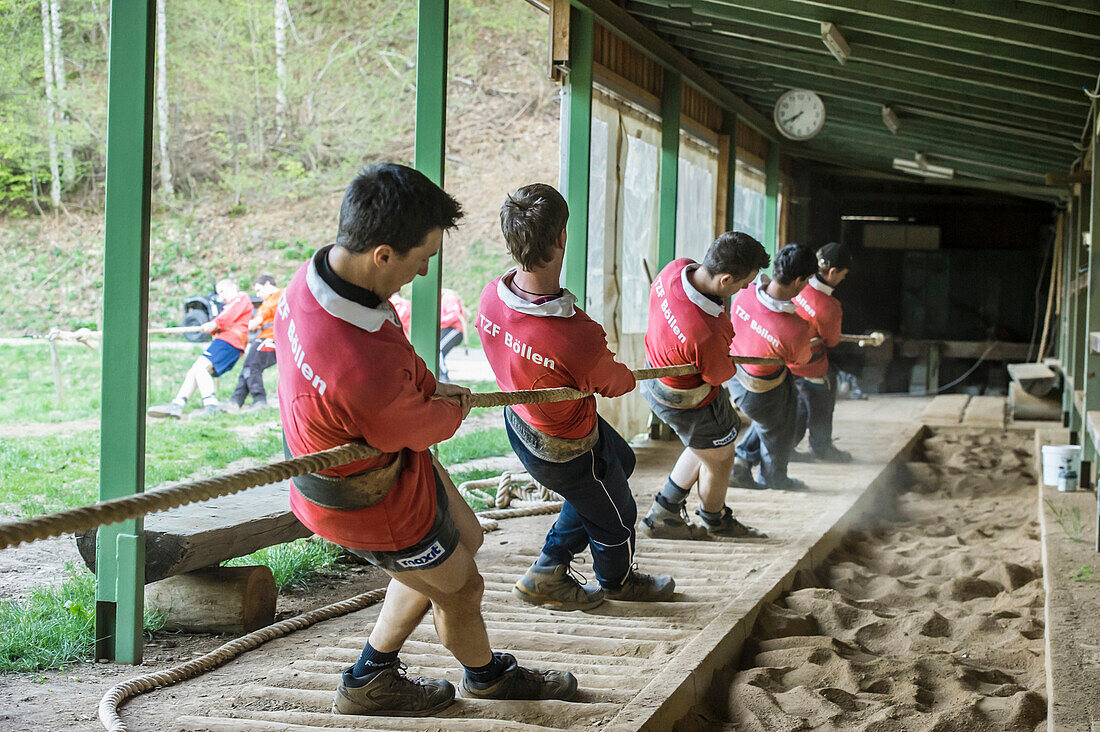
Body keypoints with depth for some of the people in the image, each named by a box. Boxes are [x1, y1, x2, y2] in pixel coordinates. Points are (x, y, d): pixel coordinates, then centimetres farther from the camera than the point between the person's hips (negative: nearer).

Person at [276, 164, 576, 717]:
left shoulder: (314, 271, -18)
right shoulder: (368, 374, -45)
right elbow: (433, 425, -21)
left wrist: (428, 388, 1)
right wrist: (453, 406, 0)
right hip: (373, 505, -9)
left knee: (463, 539, 29)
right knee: (459, 587, 18)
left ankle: (372, 676, 43)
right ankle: (486, 675, 51)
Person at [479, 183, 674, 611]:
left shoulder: (491, 297, -23)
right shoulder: (579, 338, -43)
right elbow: (615, 384, -19)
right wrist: (627, 374, 6)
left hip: (520, 420, 7)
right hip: (566, 453, -7)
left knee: (621, 460, 32)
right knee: (616, 518, 24)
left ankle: (551, 567, 40)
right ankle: (617, 580, 56)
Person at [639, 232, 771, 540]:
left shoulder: (678, 268, -23)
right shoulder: (707, 334, -44)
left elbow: (654, 291, 4)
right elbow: (721, 374, -21)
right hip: (689, 402, -8)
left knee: (705, 447, 31)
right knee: (720, 460, 21)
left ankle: (663, 513, 41)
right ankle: (715, 520, 49)